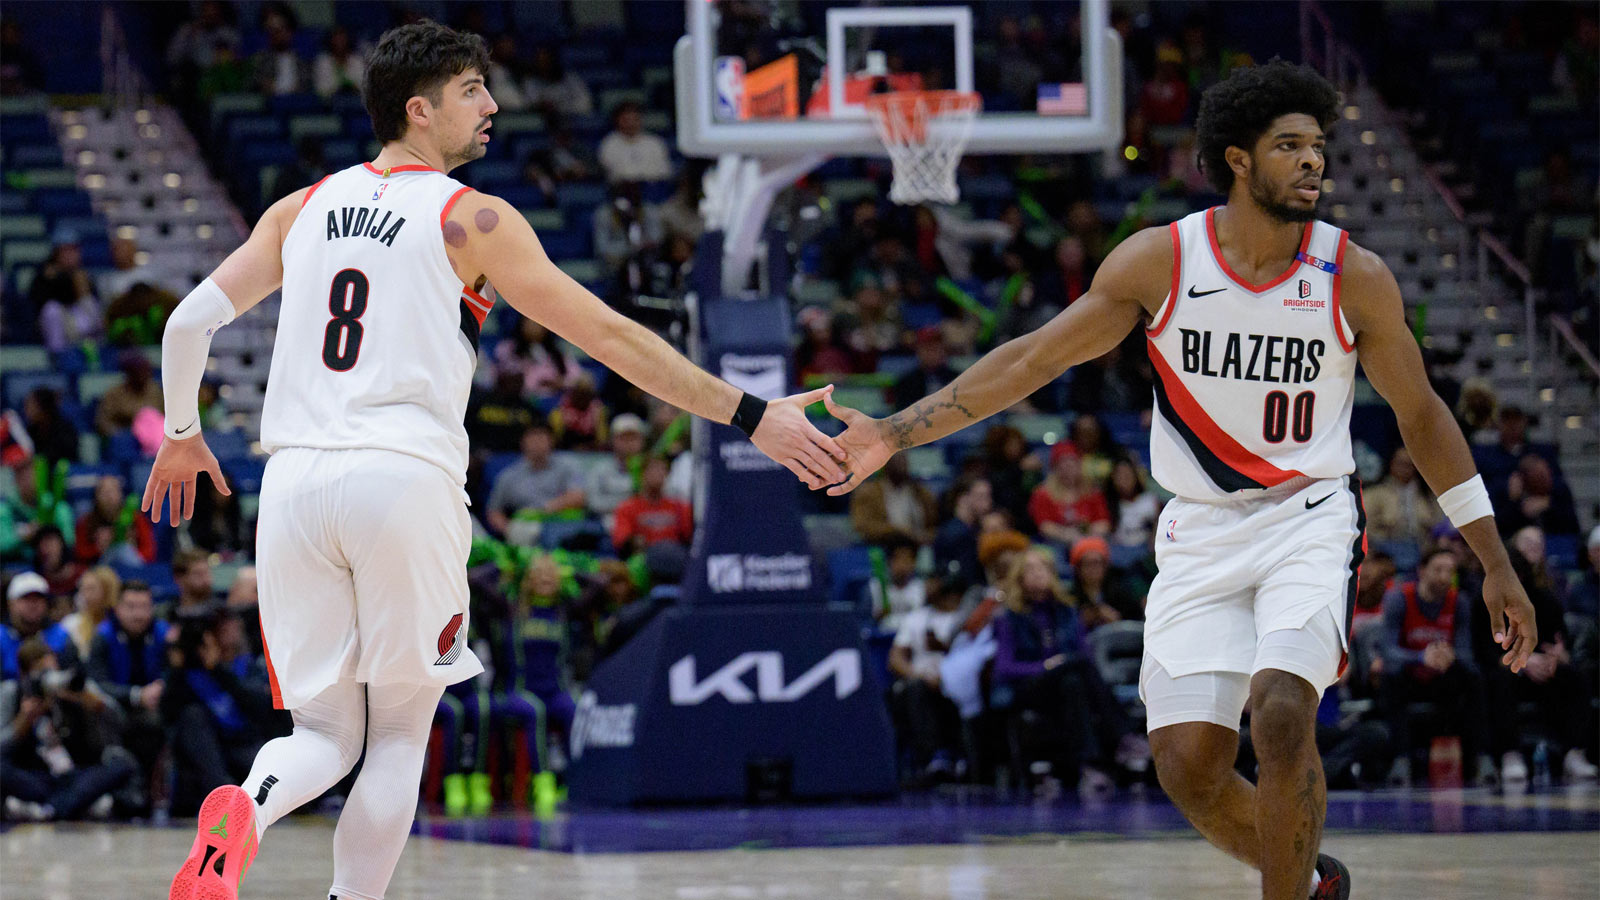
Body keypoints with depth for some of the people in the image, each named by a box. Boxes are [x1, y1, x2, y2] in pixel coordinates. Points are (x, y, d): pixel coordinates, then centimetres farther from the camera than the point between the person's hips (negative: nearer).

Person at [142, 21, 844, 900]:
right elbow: (611, 337, 0)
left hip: (295, 478, 4)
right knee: (400, 732, 12)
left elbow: (190, 321, 14)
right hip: (406, 480, -4)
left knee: (324, 732, 9)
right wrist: (752, 416, 3)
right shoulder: (472, 218, 3)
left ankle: (243, 809, -25)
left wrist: (180, 436, 32)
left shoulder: (302, 209, 16)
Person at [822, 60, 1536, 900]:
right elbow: (1031, 359, -2)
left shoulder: (1354, 277, -8)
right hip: (1200, 537, 2)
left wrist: (1496, 564, 5)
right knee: (1189, 767, -5)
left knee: (1281, 714, -27)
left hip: (1309, 521, -2)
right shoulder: (1160, 261, -7)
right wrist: (897, 432, -10)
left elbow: (1421, 414, 4)